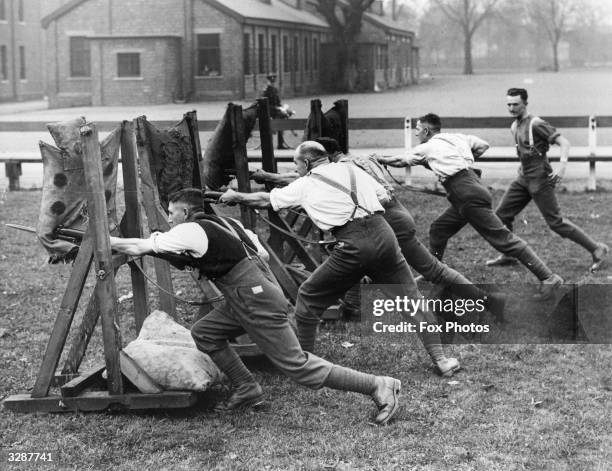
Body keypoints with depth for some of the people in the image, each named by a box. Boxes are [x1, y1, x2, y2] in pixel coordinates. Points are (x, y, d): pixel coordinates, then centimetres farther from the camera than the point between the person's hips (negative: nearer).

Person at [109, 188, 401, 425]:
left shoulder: (192, 232, -11)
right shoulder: (216, 224, 16)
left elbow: (139, 247, -13)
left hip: (258, 304, -10)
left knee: (297, 366, -7)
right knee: (204, 333, 13)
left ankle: (379, 387, -5)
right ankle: (247, 390, 14)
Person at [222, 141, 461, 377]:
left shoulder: (304, 185, 12)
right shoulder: (350, 169, 20)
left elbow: (265, 200, 22)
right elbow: (384, 196, 19)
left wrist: (235, 196, 36)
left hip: (352, 245, -4)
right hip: (383, 233, 4)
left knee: (308, 298, 15)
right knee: (410, 297, 13)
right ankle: (440, 358, 10)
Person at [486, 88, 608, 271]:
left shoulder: (536, 124, -15)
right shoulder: (515, 126, 12)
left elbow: (564, 142, -20)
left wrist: (562, 165, -32)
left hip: (540, 180, -8)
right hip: (523, 179, 8)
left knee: (555, 222, -8)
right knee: (501, 215, 5)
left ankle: (597, 249, 2)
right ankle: (508, 255, 20)